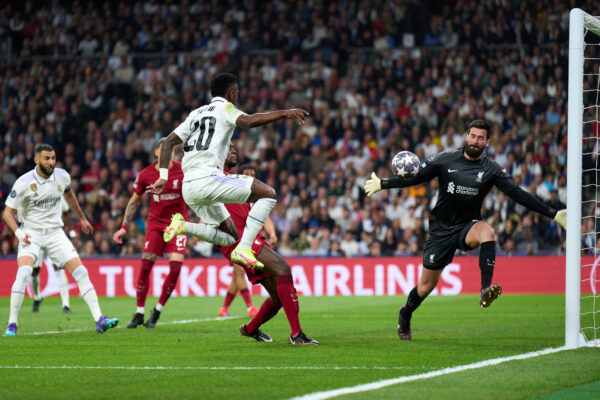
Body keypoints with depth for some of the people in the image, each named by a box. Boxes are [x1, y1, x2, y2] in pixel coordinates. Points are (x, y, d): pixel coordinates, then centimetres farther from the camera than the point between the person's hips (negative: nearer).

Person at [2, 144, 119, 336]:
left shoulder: (62, 176, -1)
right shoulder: (24, 183, -13)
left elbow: (69, 196, 22)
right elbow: (8, 212, -8)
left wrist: (82, 219, 32)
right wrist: (18, 232, -25)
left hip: (55, 232, 4)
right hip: (31, 233, -4)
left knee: (81, 272, -8)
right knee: (23, 273, -25)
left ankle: (99, 320, -6)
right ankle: (12, 324, -15)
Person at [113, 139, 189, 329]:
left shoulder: (182, 171, -9)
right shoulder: (145, 174, -4)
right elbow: (134, 201, 9)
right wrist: (124, 228, 6)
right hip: (155, 223, 1)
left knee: (176, 266, -13)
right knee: (145, 266, -8)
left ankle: (157, 311, 4)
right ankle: (139, 313, 4)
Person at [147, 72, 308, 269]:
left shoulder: (196, 113, 25)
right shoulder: (225, 108, 4)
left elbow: (168, 142, 21)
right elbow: (249, 121, -17)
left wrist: (163, 177, 18)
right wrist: (284, 113, -19)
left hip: (188, 188, 8)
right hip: (207, 178, -8)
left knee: (230, 237, 15)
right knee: (268, 193, -5)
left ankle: (183, 225, -4)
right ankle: (244, 249, -16)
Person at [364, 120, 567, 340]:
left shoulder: (491, 170, -3)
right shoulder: (446, 160, -4)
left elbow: (518, 194, -6)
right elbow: (416, 178, 5)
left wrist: (553, 214, -12)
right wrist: (382, 184, 0)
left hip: (467, 226, 0)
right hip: (441, 229, 0)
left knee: (487, 232, -37)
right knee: (426, 286, 4)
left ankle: (486, 290, -46)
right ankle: (405, 316, 36)